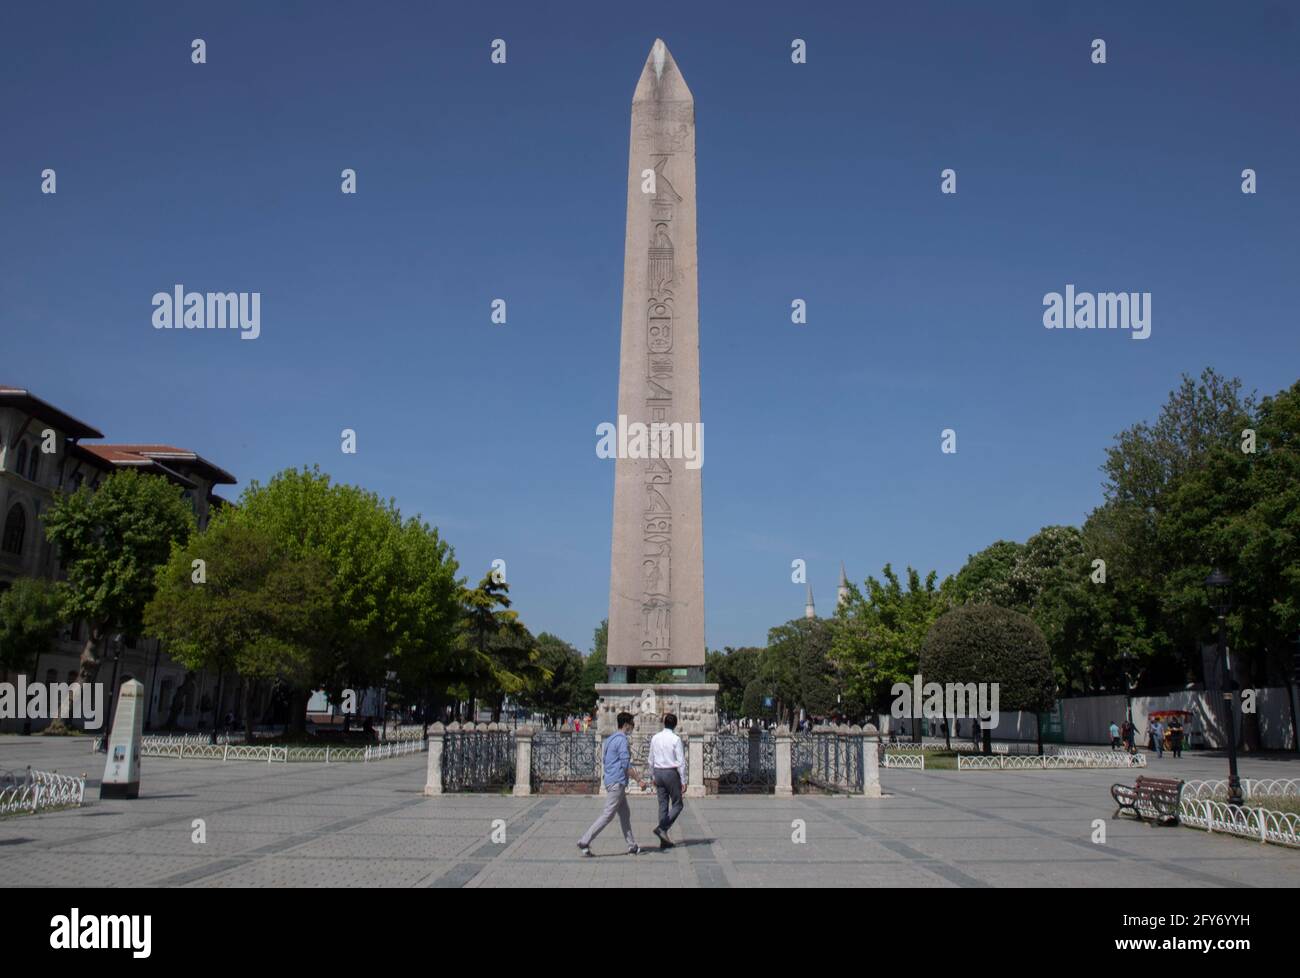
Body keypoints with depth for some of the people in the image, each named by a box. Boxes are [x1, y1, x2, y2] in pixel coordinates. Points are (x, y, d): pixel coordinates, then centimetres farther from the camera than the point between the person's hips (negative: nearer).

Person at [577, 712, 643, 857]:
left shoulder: (611, 739, 15)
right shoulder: (622, 740, -15)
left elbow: (605, 760, 20)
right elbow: (626, 765, -19)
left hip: (612, 781, 10)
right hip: (617, 783, -10)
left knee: (625, 814, 13)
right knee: (608, 815, -8)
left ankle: (632, 845, 17)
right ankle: (585, 841, -7)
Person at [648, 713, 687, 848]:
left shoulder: (655, 738, 5)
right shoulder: (676, 739, -11)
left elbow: (651, 760, 11)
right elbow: (681, 761, -12)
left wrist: (652, 776, 22)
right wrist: (683, 780, -7)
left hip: (658, 773, 6)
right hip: (671, 773, -6)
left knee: (662, 805, 9)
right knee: (677, 804, 7)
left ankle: (664, 840, 10)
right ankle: (662, 828, -12)